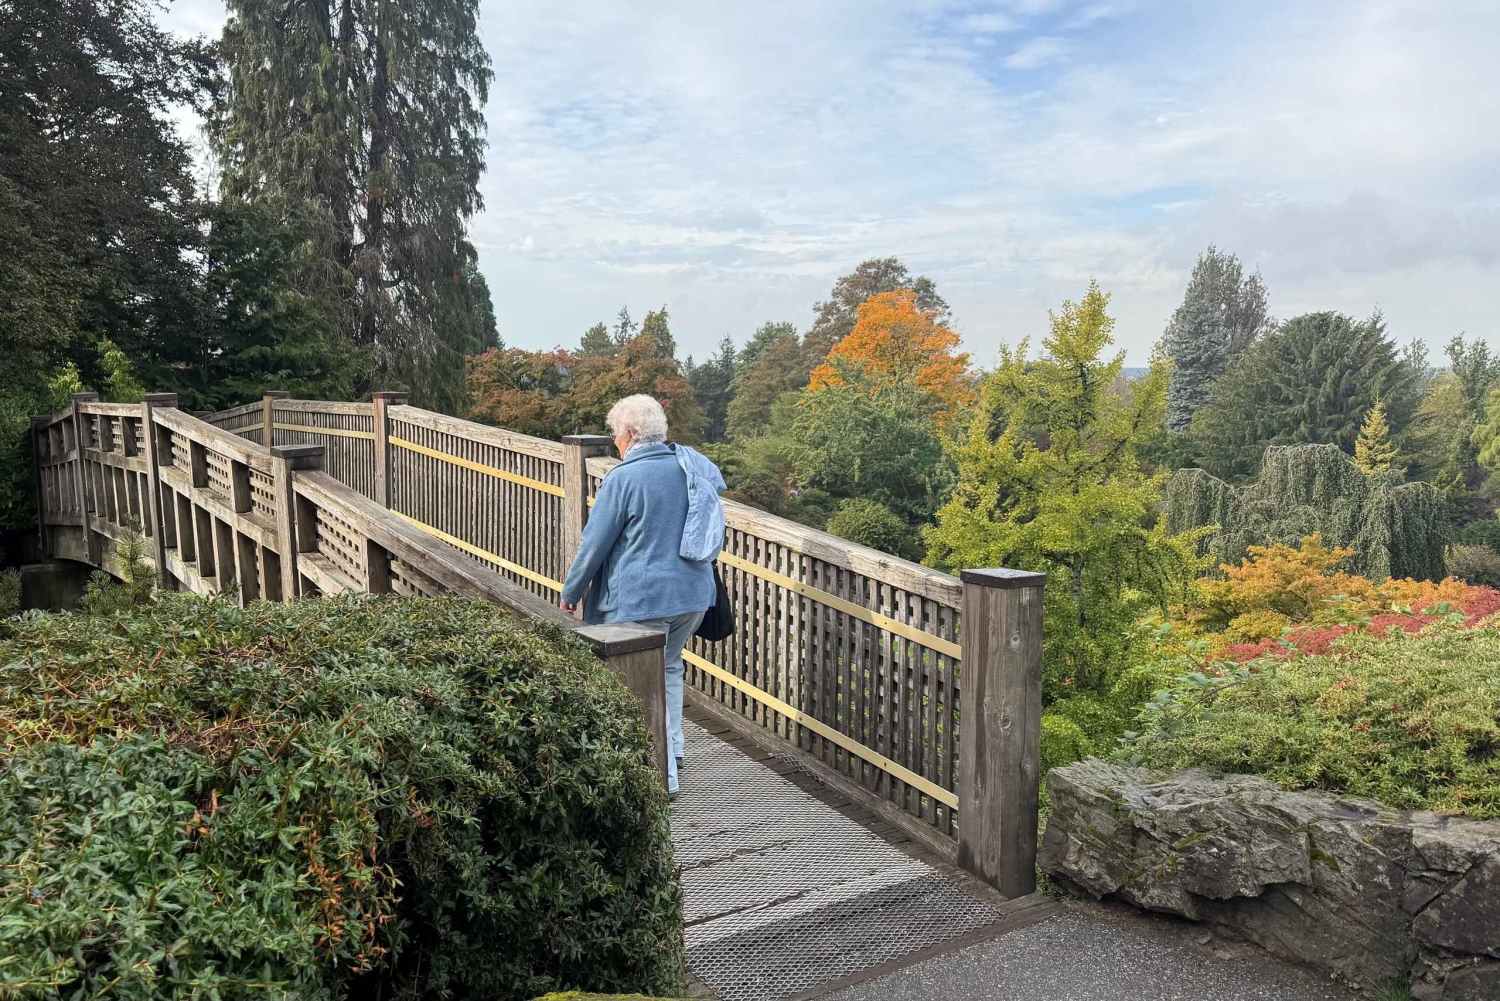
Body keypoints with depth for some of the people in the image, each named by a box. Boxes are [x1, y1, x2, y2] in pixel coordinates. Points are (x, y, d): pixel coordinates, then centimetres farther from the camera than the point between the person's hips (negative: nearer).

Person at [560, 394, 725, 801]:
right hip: (693, 593, 8)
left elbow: (595, 542, -9)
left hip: (641, 598, -7)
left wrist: (571, 592, 4)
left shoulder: (624, 478, -14)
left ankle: (663, 777, 5)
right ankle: (672, 748, 37)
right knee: (669, 666, 26)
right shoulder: (692, 468, 6)